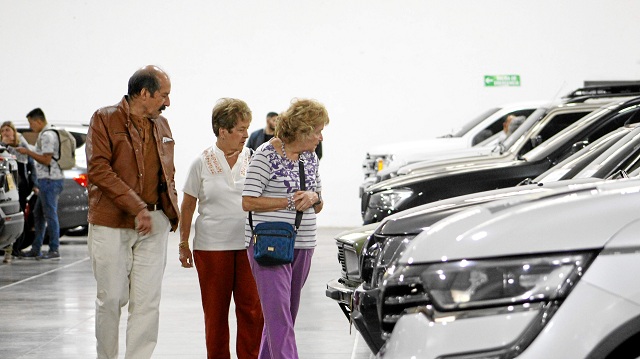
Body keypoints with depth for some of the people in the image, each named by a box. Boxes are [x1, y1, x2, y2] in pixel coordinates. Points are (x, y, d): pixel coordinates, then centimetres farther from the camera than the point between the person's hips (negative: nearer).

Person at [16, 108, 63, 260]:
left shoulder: (46, 136, -14)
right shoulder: (49, 133, 19)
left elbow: (46, 160, -18)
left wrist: (28, 152, -12)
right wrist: (29, 152, 16)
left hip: (50, 180, -11)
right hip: (49, 180, 11)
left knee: (50, 214, -7)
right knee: (38, 214, 13)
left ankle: (54, 250, -3)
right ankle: (36, 250, 17)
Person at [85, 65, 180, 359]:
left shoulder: (161, 125, 15)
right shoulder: (104, 120, -3)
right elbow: (98, 169, -13)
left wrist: (170, 213, 9)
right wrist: (136, 208, -17)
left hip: (153, 223, 4)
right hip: (111, 223, -4)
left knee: (147, 301, -2)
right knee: (111, 298, 3)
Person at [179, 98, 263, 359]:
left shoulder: (252, 159, 5)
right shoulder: (203, 163, 1)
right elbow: (187, 206, 7)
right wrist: (183, 244, 7)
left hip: (248, 245, 1)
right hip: (211, 247, -1)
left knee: (252, 308, -5)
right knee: (215, 311, 7)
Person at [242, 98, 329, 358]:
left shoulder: (310, 157, 14)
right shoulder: (266, 155, -8)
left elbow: (318, 207, 19)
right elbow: (248, 202, -13)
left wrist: (313, 197, -5)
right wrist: (291, 202, -13)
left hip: (302, 245, 7)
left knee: (287, 314, 10)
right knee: (279, 314, -13)